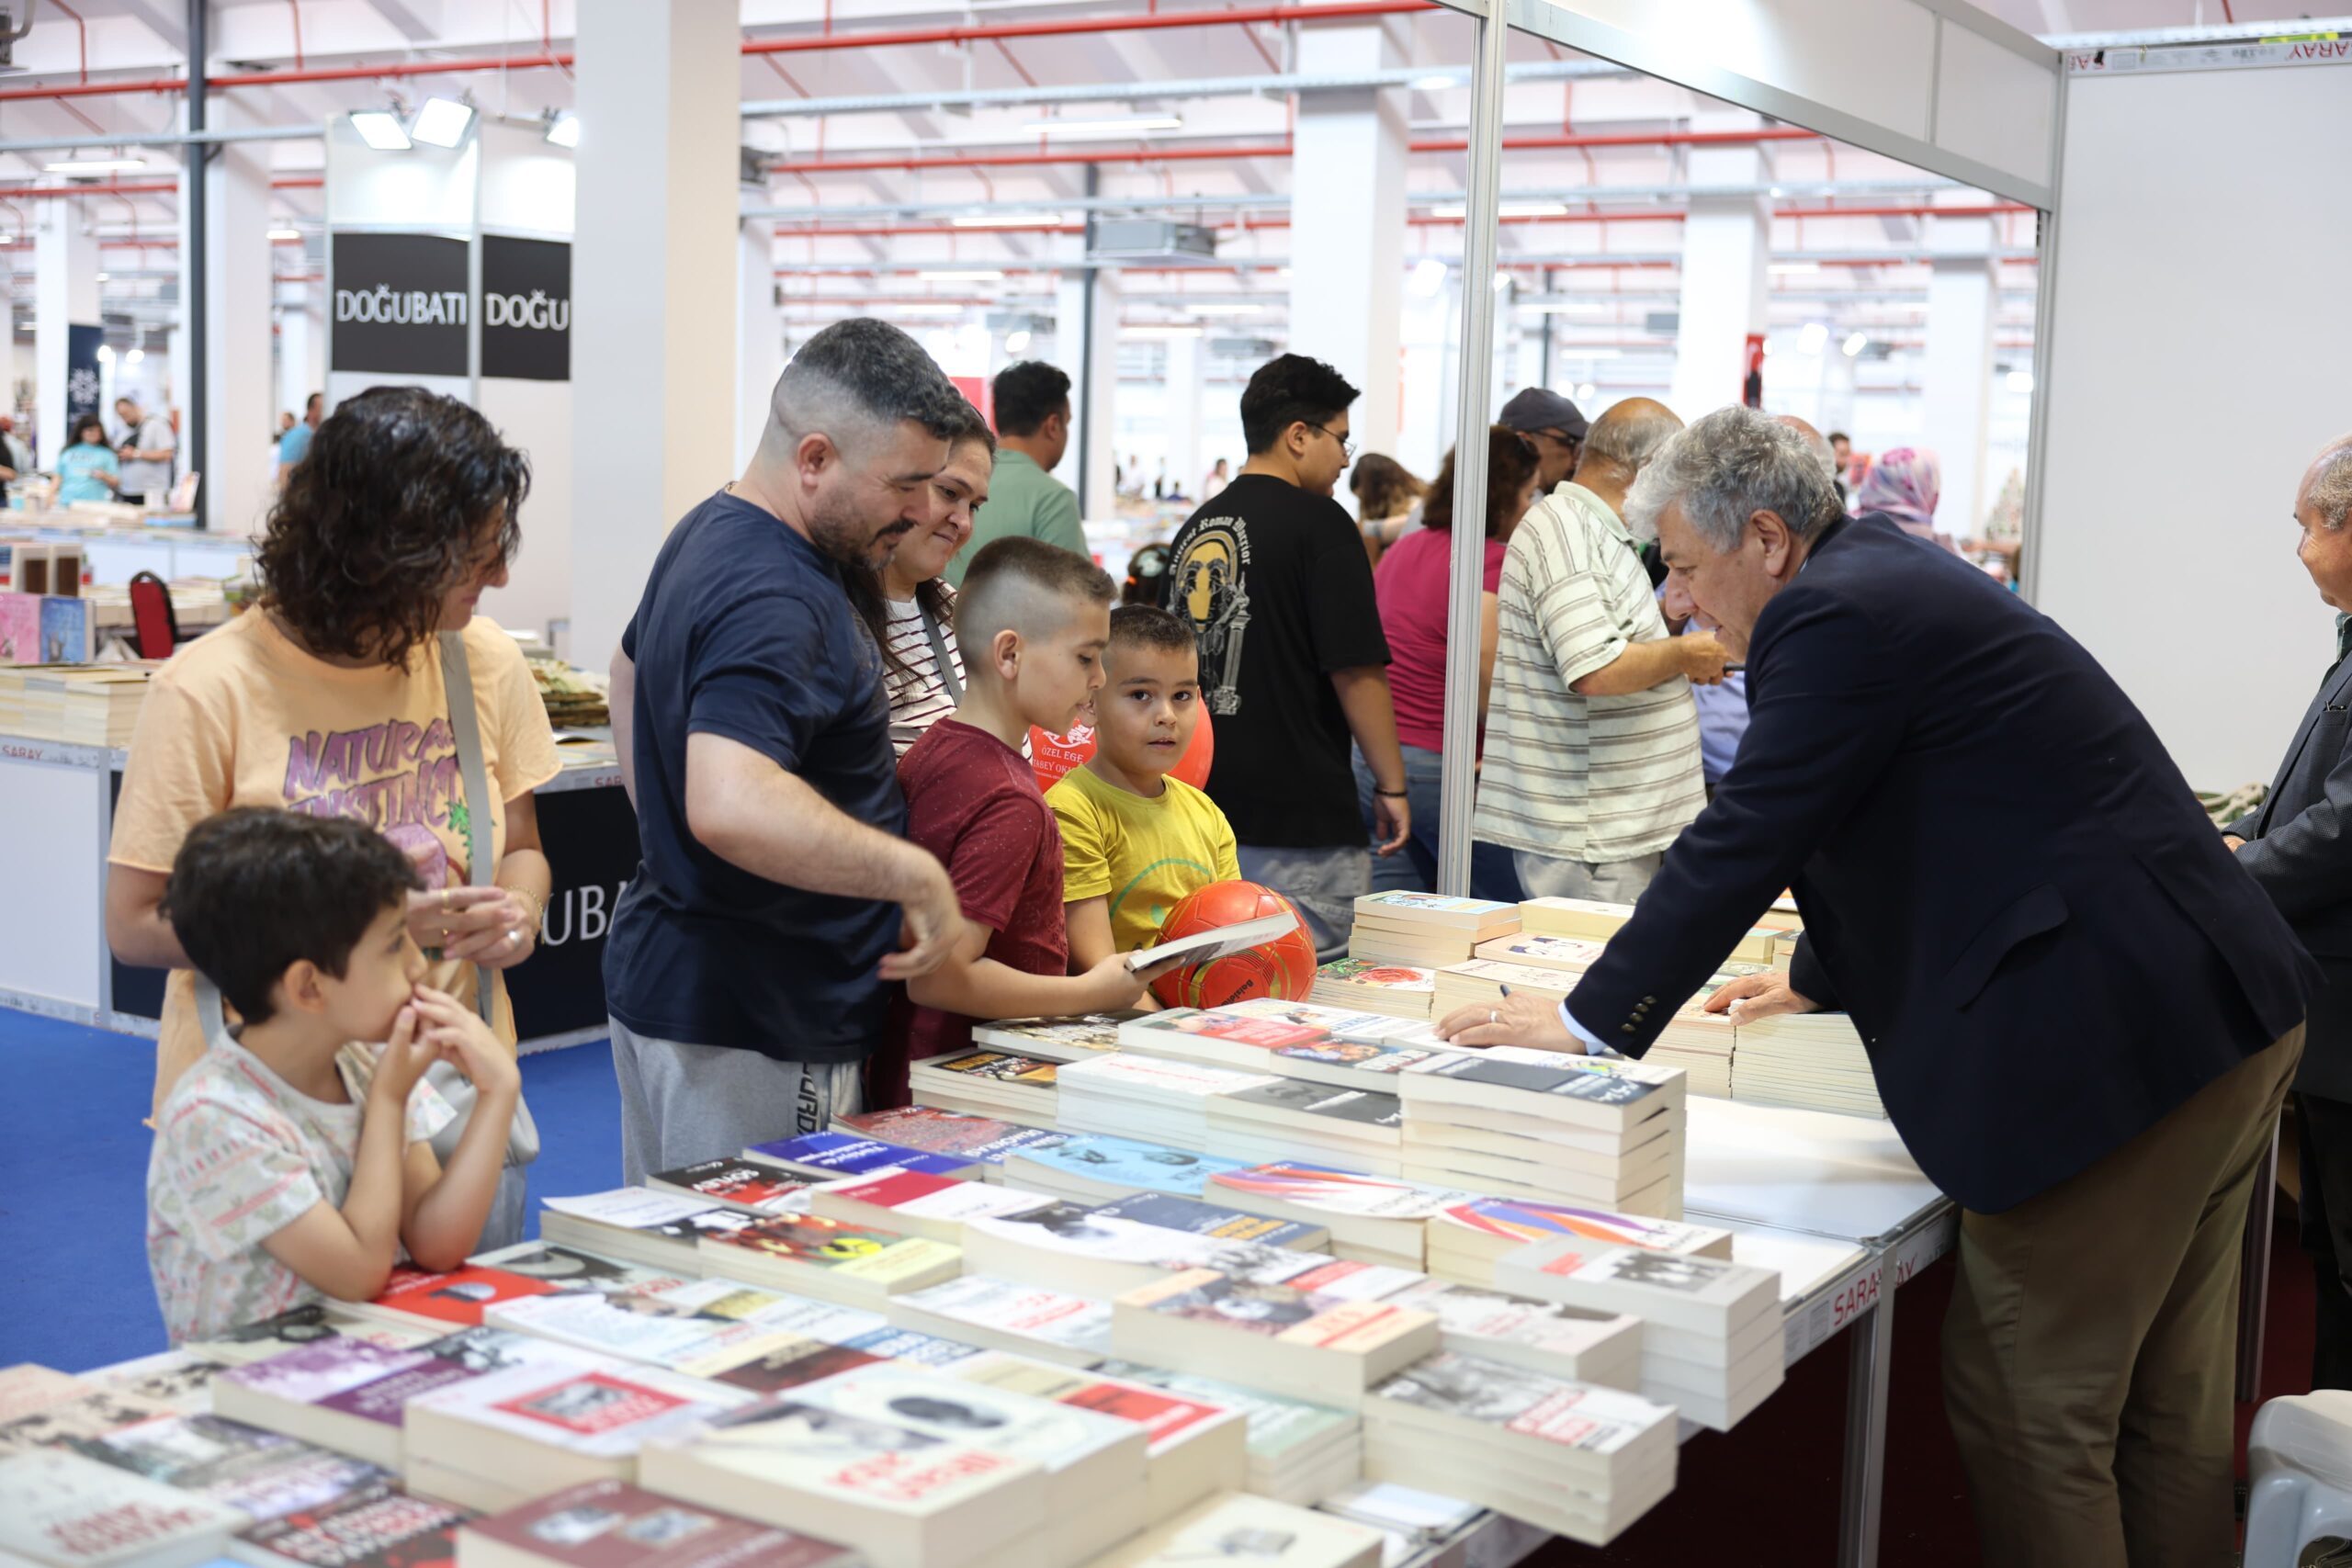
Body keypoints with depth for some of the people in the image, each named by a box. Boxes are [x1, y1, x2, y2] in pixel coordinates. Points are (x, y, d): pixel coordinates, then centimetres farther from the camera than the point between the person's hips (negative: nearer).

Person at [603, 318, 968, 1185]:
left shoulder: (710, 530, 10)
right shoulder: (773, 601, -24)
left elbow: (632, 667, 29)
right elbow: (731, 806, -39)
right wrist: (915, 875, -28)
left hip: (662, 974, 10)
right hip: (750, 1029, -10)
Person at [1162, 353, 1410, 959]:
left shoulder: (1196, 526, 11)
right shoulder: (1318, 522, -10)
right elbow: (1356, 670, -13)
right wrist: (1391, 785, -4)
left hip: (1206, 806, 8)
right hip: (1300, 816, -7)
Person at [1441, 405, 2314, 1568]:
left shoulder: (1838, 619, -14)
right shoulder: (1897, 581, 18)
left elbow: (1741, 841, -15)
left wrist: (1588, 1021, -7)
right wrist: (1820, 979, 40)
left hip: (2111, 1054, -11)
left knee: (2027, 1411, 0)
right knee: (2165, 1414, 19)